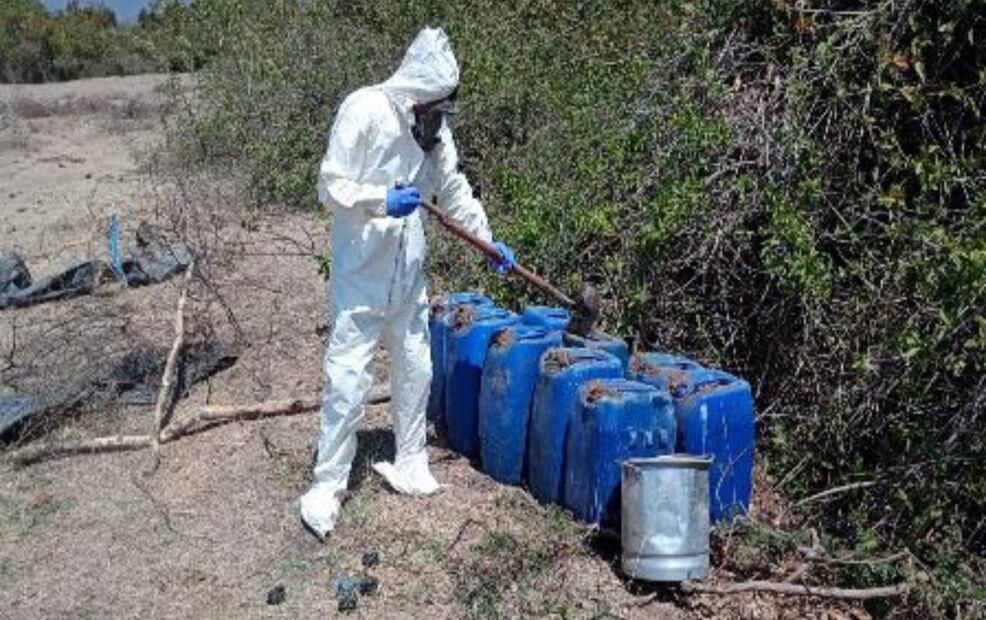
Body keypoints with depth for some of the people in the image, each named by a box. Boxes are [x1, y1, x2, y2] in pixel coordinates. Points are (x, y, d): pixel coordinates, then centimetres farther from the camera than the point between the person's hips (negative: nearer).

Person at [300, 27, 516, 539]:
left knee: (415, 371, 15)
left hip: (408, 273, 7)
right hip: (360, 274, -7)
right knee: (348, 377, -6)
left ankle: (409, 465, 31)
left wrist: (488, 239, 17)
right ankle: (327, 483, 6)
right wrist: (381, 201, -30)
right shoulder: (364, 111, -15)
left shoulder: (432, 124, 5)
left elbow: (453, 188, 16)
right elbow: (330, 187, -16)